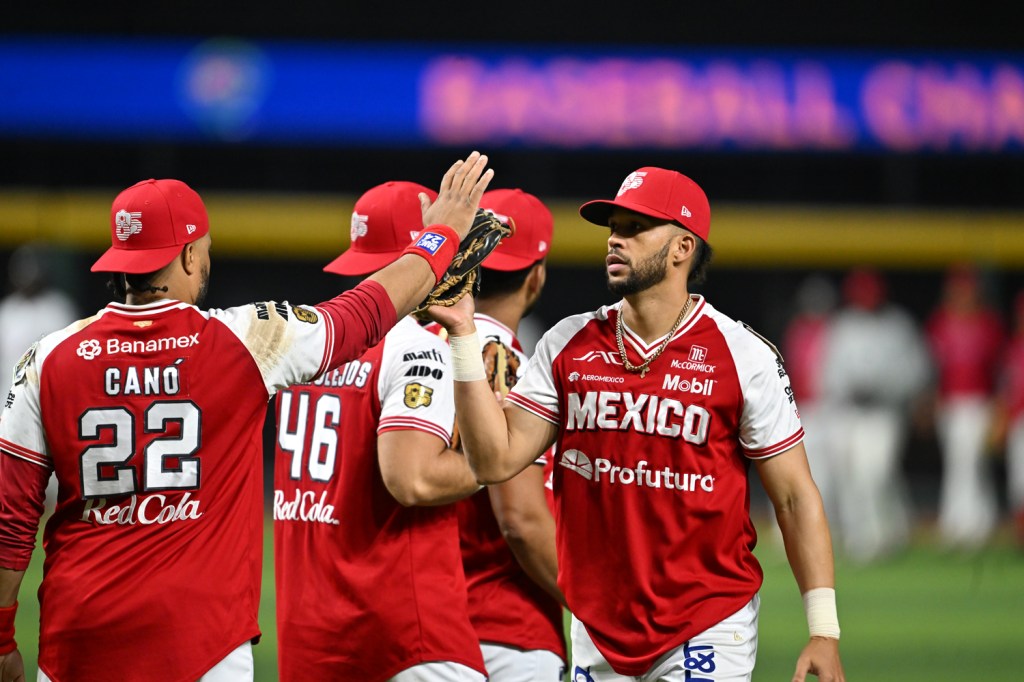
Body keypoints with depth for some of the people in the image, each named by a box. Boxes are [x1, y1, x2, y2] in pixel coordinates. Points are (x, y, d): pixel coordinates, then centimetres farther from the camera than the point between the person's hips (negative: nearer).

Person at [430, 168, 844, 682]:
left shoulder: (745, 357, -5)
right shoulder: (568, 346, 5)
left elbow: (794, 497, -3)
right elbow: (496, 460, -3)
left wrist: (824, 630, -9)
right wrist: (464, 337, -9)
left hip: (707, 629, -4)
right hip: (598, 632, 4)